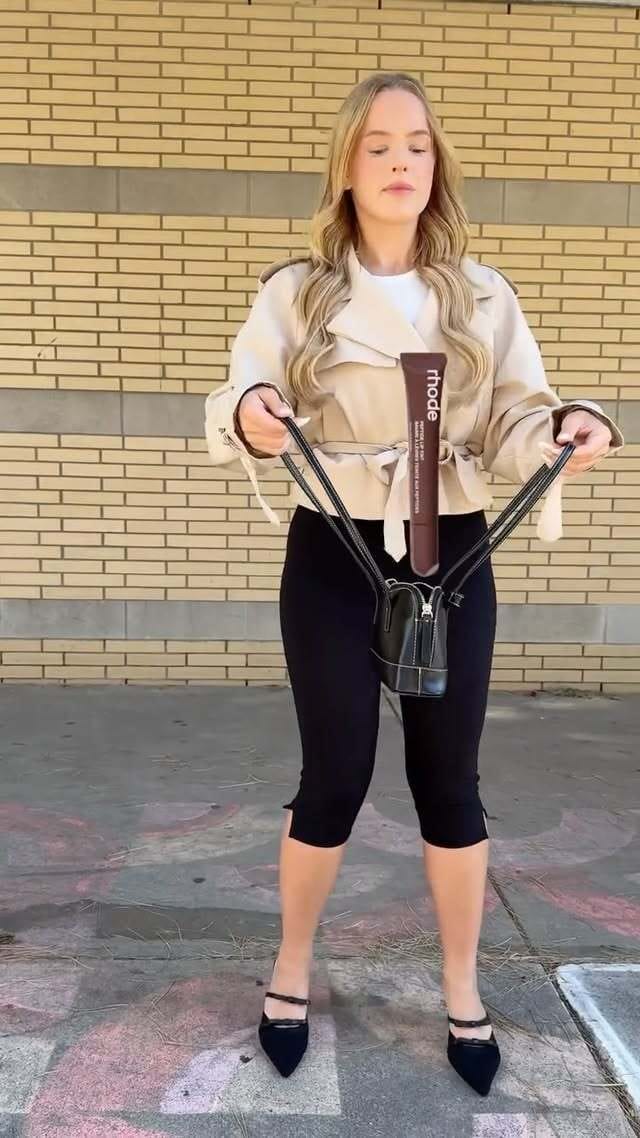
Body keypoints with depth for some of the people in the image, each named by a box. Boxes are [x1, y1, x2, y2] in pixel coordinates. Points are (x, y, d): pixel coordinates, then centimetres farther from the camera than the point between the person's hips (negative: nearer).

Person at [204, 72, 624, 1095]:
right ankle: (292, 970, 32)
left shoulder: (485, 296, 4)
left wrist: (570, 425, -22)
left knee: (450, 782, 9)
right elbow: (238, 402, -9)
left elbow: (514, 427, 1)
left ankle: (463, 993, 30)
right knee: (334, 778, 6)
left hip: (451, 558, 2)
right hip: (334, 559, -1)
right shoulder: (294, 291, 0)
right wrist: (251, 417, -34)